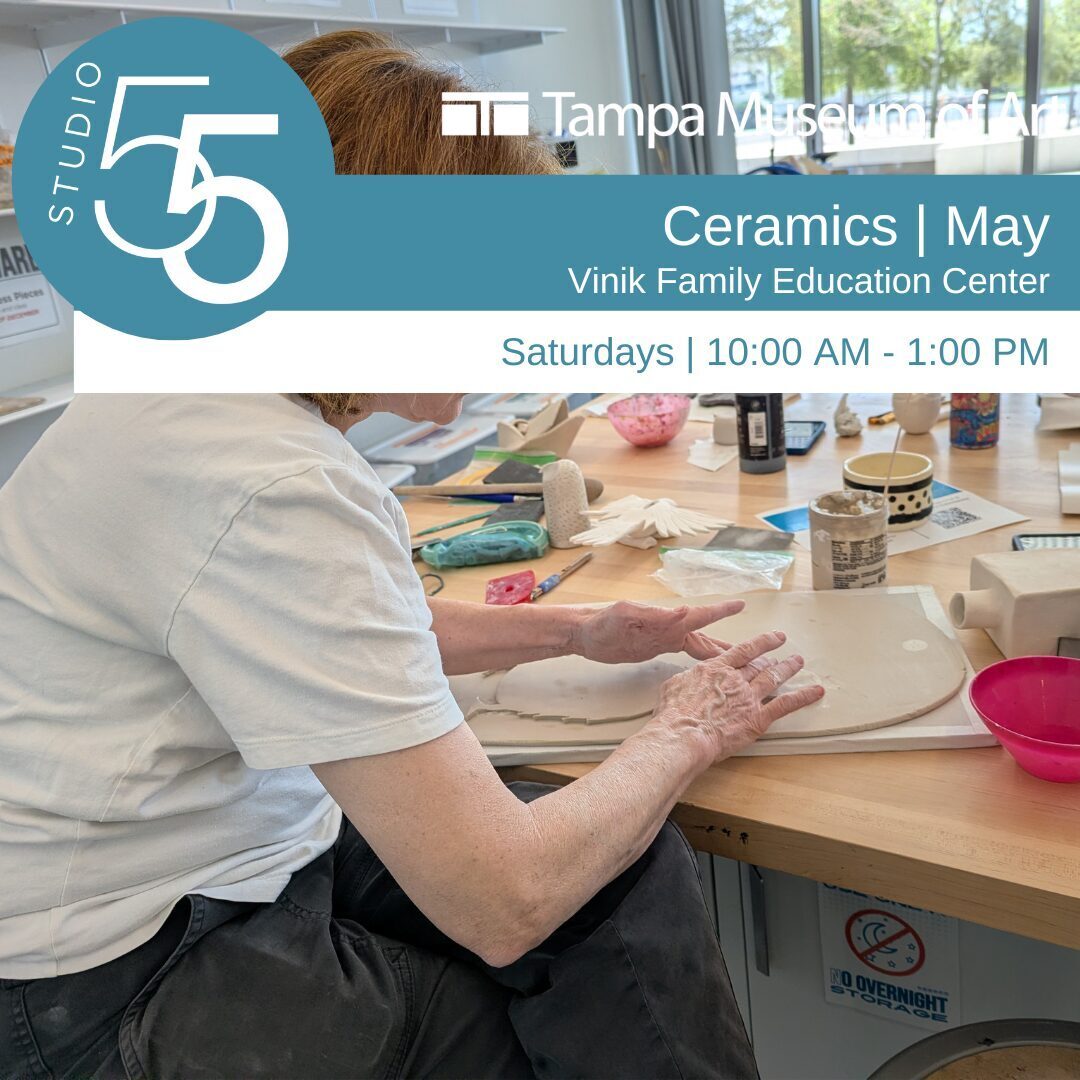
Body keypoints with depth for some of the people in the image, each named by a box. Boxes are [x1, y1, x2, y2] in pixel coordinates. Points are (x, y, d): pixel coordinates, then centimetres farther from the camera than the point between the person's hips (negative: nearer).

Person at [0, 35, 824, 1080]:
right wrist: (686, 734, -10)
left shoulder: (213, 378, 1)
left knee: (630, 867, -1)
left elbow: (353, 632, 17)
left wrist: (573, 629, 7)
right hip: (116, 985, -8)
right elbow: (502, 903, -28)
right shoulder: (270, 487, -30)